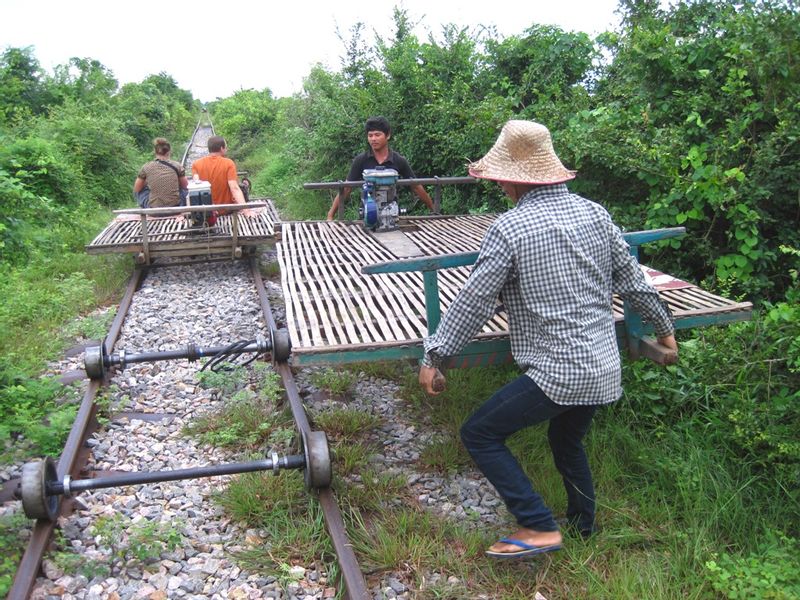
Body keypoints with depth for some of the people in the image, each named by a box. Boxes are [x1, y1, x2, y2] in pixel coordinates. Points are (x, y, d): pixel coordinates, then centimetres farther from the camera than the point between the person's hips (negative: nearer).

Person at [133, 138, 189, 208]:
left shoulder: (146, 167, -4)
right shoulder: (177, 166, -3)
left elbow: (136, 190, 7)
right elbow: (185, 186, 13)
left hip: (153, 209, -1)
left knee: (139, 191, 29)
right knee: (184, 189, 32)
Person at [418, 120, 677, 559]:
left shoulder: (509, 229, -14)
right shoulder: (594, 213, 3)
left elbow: (473, 303, -13)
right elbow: (632, 280, 11)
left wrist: (434, 355, -2)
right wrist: (664, 327, 26)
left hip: (557, 372, -7)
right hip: (604, 367, 8)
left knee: (479, 433, 5)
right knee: (567, 440, 30)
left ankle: (539, 528, 4)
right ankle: (582, 525, 46)